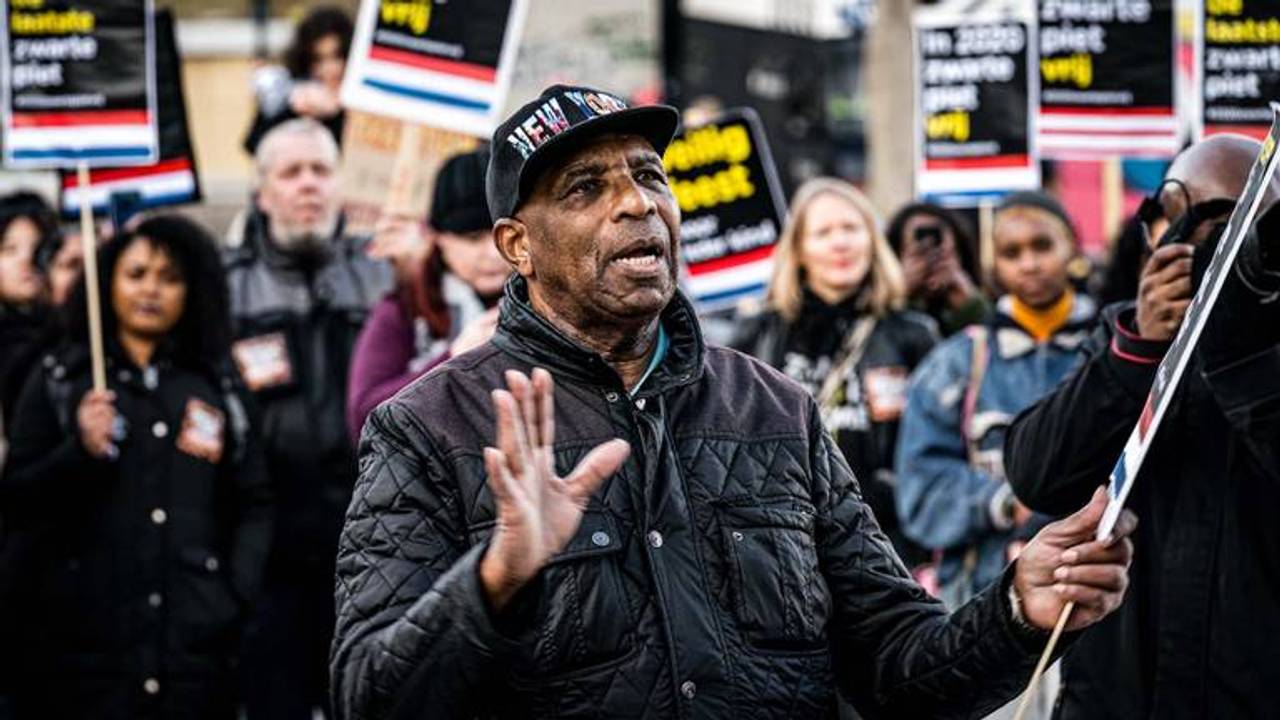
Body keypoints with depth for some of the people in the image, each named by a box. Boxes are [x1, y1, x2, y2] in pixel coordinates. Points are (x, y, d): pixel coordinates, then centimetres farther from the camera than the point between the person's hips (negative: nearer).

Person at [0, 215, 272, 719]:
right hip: (82, 638, -2)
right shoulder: (59, 379, 9)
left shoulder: (219, 386, 15)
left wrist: (239, 597, -3)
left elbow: (254, 506, 11)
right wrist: (82, 451, -13)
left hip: (196, 637, 2)